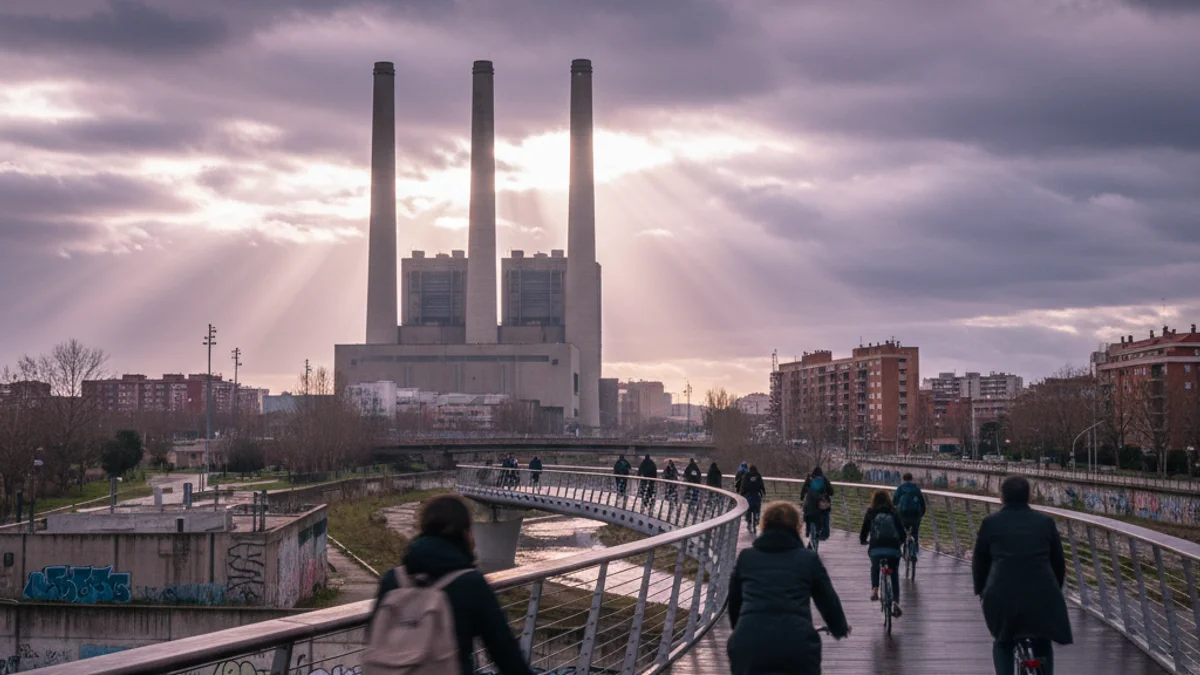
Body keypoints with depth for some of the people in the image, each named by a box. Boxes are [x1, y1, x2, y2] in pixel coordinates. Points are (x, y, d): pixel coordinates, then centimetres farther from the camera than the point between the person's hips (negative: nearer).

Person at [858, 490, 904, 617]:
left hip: (876, 549, 0)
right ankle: (895, 601, -1)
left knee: (875, 568, 30)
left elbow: (864, 531, 9)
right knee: (894, 574, 16)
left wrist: (863, 541, 31)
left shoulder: (870, 514, 7)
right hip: (893, 548, 0)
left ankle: (874, 589, 6)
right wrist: (900, 541, 33)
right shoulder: (894, 514, 10)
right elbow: (902, 533, 11)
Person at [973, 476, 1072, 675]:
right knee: (1043, 644, 24)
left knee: (1002, 642, 23)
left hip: (1002, 595, -1)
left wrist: (981, 590, 27)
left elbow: (979, 561, 13)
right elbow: (1058, 562, 14)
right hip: (1042, 594, 1)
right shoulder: (1045, 522, 9)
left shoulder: (991, 523, 7)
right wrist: (1056, 591, 28)